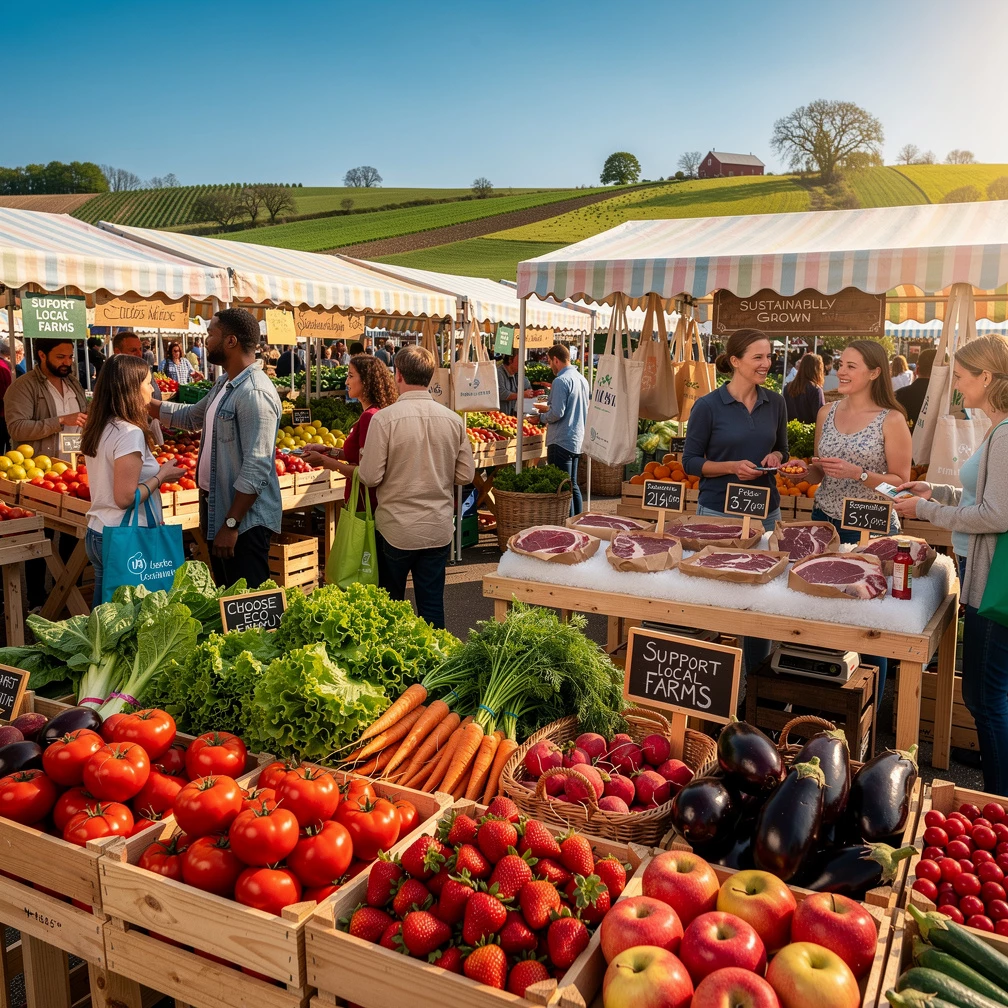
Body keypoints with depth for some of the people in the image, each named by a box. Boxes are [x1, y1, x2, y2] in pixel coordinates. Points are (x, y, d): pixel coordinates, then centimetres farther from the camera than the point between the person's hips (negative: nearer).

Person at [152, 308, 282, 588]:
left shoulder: (255, 393, -22)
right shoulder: (223, 384, 10)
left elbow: (256, 470, -26)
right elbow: (191, 417, 28)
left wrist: (231, 524, -24)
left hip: (245, 520, -10)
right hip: (216, 509, 10)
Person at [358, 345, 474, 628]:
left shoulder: (384, 418, -14)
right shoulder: (454, 420, -3)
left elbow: (370, 477, -14)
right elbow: (466, 476, 2)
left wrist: (362, 461, 8)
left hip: (396, 529, -2)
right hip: (439, 528, 3)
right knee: (432, 603, 11)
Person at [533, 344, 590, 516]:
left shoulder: (561, 381, -16)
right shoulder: (581, 378, 11)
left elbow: (557, 413, -22)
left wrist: (540, 417, -4)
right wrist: (548, 408, 19)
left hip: (561, 441, -9)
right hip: (577, 440, 9)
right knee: (573, 486, 17)